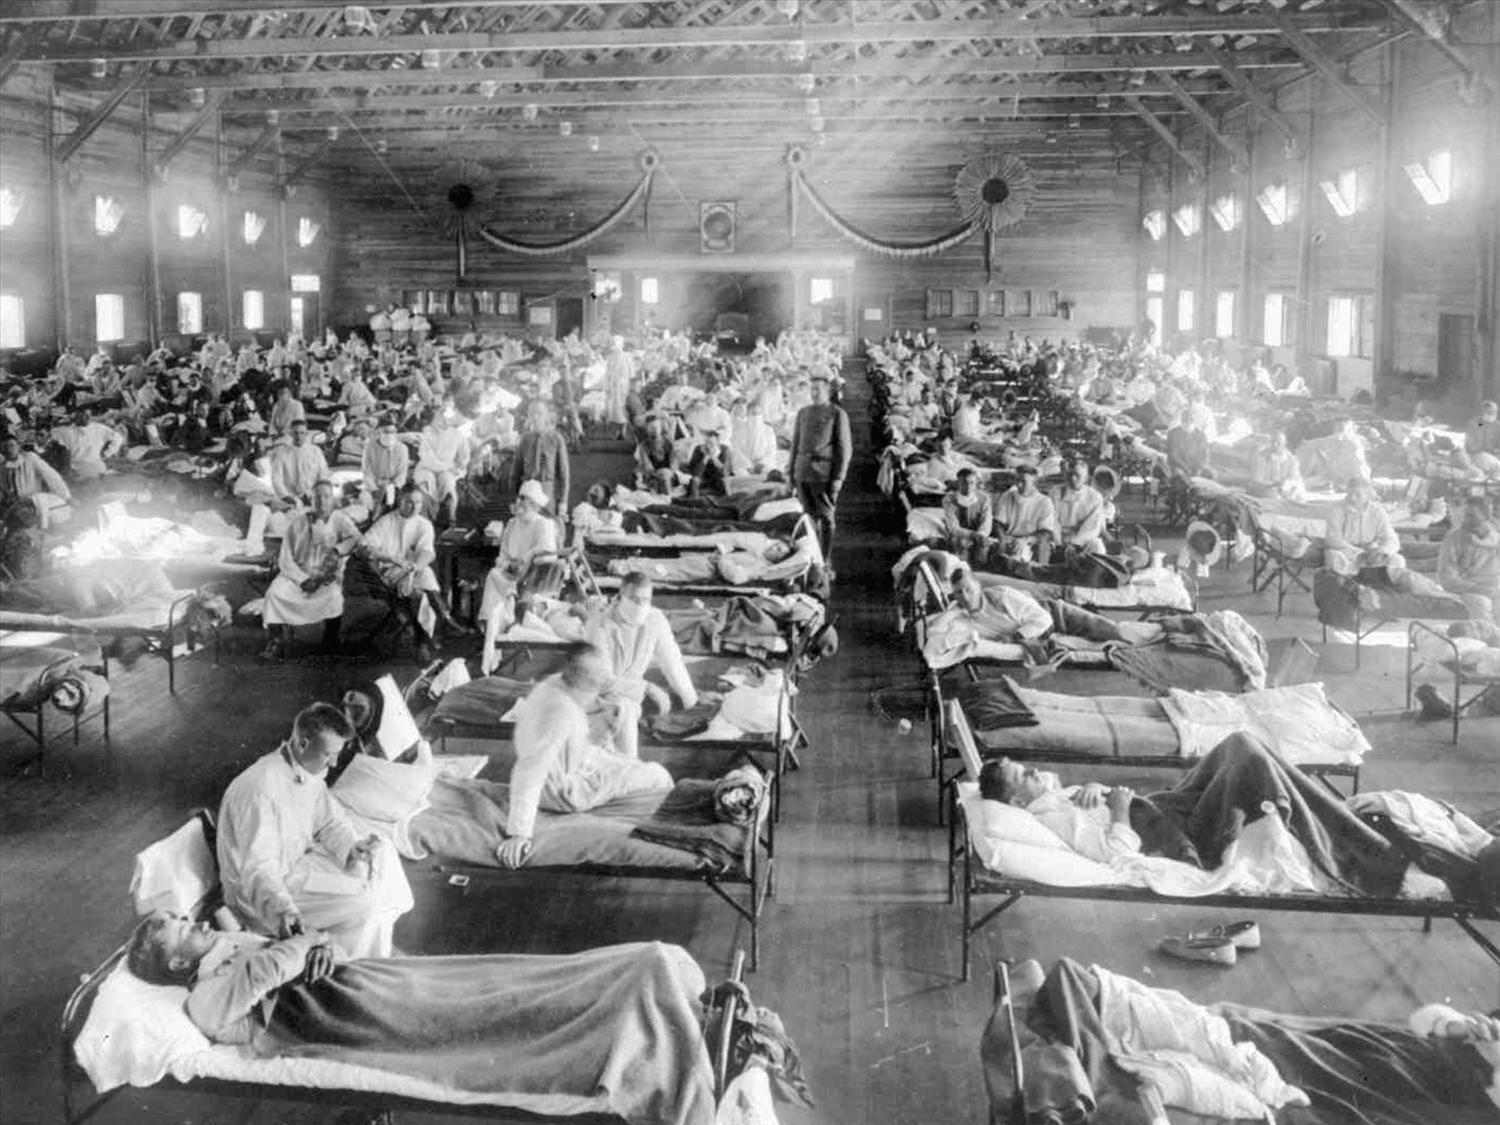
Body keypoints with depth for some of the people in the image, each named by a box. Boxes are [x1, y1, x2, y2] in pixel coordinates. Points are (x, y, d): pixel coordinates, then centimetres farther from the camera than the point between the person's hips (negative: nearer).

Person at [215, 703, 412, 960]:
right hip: (255, 896, -9)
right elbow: (257, 866, -36)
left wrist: (351, 847, -12)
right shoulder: (260, 788, -32)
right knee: (364, 902, -21)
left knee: (382, 853, 5)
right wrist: (282, 909, -52)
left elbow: (330, 822, 9)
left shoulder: (309, 772, -3)